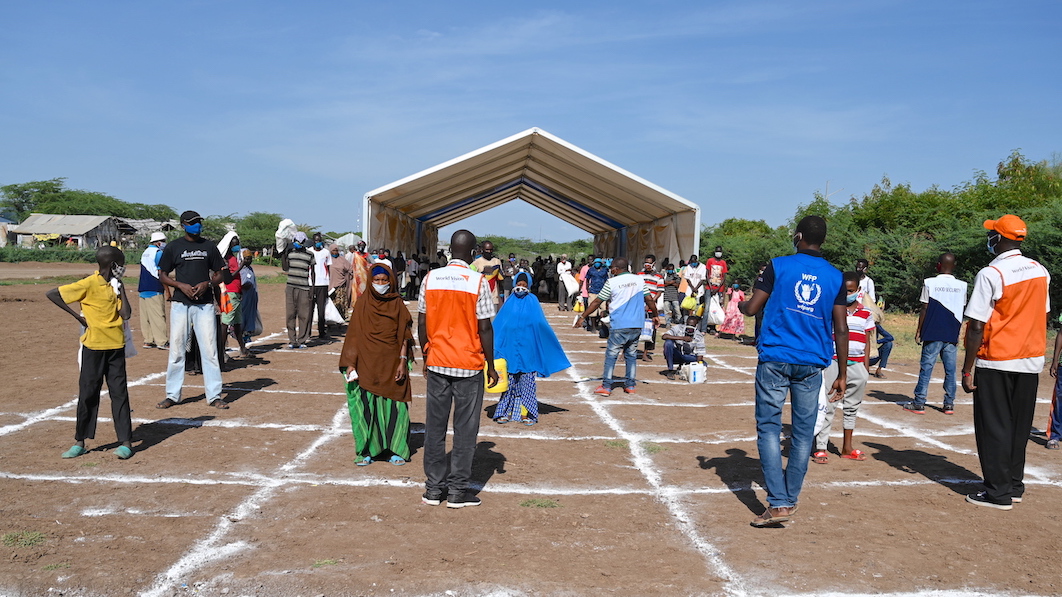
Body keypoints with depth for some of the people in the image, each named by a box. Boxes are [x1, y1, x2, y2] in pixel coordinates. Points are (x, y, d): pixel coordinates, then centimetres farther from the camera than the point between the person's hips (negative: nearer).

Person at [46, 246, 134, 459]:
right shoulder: (89, 284, -9)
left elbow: (126, 314, -1)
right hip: (93, 346, -4)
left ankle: (126, 442, 4)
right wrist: (77, 315, -11)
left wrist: (120, 289, -3)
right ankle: (80, 442, 17)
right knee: (88, 392, 4)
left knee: (119, 392, 2)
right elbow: (51, 294, -12)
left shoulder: (115, 286, 7)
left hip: (116, 346, 4)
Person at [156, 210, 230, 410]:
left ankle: (214, 396, 3)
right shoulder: (173, 247, 5)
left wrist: (207, 283, -9)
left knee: (209, 350, -1)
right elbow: (163, 275, 7)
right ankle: (172, 395, 13)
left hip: (205, 304, 1)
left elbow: (221, 274, 11)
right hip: (180, 304, 0)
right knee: (176, 350, 3)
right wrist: (181, 285, -11)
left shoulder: (209, 246, 9)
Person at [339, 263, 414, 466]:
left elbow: (404, 337, 3)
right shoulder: (363, 303, 2)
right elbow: (354, 335, 1)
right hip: (366, 363, 0)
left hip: (392, 363, 0)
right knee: (366, 407, 1)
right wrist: (350, 363, -5)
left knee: (393, 406, 2)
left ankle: (395, 450, 14)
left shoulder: (397, 304, 3)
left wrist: (403, 362, -5)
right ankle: (367, 451, 12)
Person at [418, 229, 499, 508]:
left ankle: (434, 488, 17)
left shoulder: (431, 278, 1)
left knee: (435, 426, 10)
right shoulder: (478, 282, -9)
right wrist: (491, 366, 1)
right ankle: (457, 490, 10)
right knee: (465, 429, 5)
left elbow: (421, 323, 4)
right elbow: (484, 328, -9)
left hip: (437, 363, 3)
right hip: (469, 365, -3)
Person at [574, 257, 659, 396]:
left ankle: (606, 387, 1)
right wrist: (655, 316, 24)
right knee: (632, 355, 14)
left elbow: (597, 302, -1)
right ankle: (630, 385, 17)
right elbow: (649, 300, 8)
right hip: (636, 326, 4)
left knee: (611, 355, 3)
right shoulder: (639, 280, 6)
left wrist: (582, 317, 5)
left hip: (619, 326, -4)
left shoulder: (612, 282, -4)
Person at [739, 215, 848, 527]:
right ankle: (790, 499, 19)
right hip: (812, 363, 3)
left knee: (769, 428, 1)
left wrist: (740, 304, 22)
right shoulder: (835, 277, 7)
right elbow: (841, 329, 4)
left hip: (775, 359, -3)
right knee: (803, 432, 11)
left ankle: (778, 503, -7)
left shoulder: (778, 266, 0)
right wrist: (842, 374, 10)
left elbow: (751, 309, -1)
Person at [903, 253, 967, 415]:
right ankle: (949, 404, 10)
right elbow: (961, 313, 9)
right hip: (952, 335, 3)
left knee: (926, 367, 0)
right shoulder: (962, 286, 5)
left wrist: (918, 331, 5)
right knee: (950, 370, 7)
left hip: (933, 334, -3)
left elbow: (925, 309, -3)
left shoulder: (930, 283, -4)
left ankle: (919, 403, 1)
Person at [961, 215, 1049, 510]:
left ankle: (998, 492, 4)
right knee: (1019, 426, 15)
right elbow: (1042, 316, 13)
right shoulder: (1041, 272, 5)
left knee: (993, 427, 2)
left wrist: (968, 369, -12)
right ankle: (1015, 485, 23)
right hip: (1031, 362, 7)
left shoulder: (990, 274, -16)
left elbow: (977, 327, -17)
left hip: (995, 363, -6)